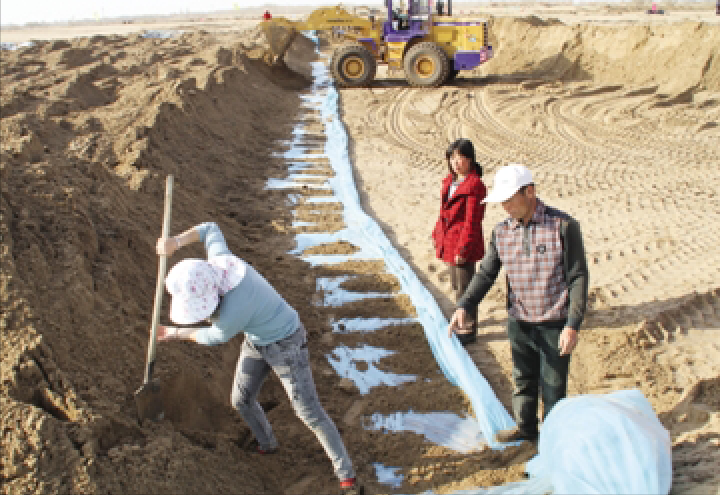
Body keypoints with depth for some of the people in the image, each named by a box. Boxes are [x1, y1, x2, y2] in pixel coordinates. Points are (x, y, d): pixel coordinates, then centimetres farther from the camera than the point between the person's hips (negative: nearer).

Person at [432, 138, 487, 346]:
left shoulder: (475, 185, -19)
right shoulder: (450, 181, 9)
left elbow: (472, 221, -20)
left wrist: (462, 249, -20)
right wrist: (438, 234, 15)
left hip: (463, 246, -9)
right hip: (449, 242, 9)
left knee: (464, 288, 3)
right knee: (457, 286, 22)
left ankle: (468, 329, 17)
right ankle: (463, 319, 40)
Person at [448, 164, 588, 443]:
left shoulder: (563, 226, -14)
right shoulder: (501, 233, -1)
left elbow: (578, 277, -12)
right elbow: (486, 274, 3)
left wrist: (573, 325, -18)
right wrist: (464, 307, -13)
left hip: (554, 327, -4)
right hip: (519, 325, 5)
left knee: (553, 389, 9)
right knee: (523, 381, 22)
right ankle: (526, 428, 45)